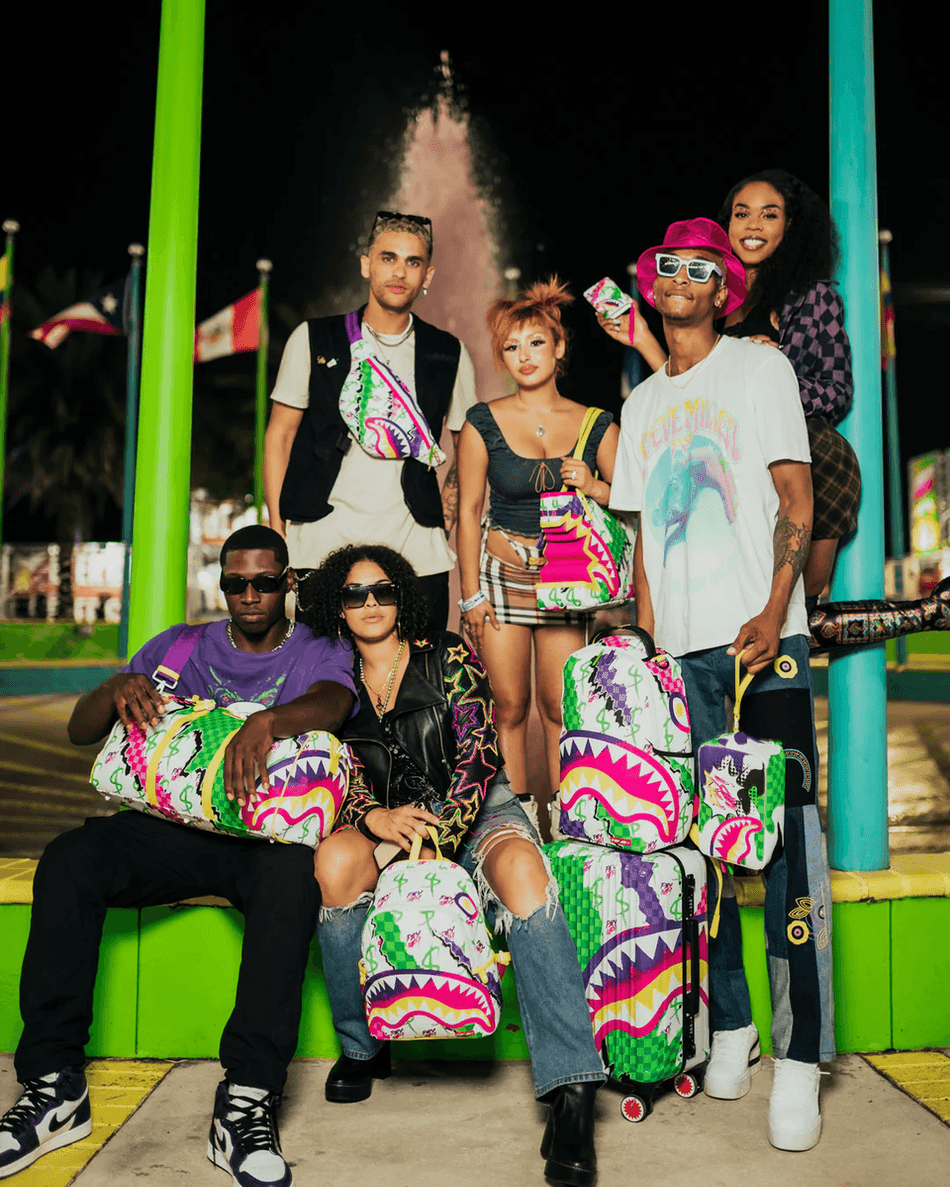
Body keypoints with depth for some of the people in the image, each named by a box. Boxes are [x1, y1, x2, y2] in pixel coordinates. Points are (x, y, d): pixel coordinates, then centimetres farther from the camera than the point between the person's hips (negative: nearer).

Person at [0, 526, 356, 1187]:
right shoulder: (178, 649, 17)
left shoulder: (321, 654, 9)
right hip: (175, 828, 3)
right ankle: (55, 1087, -21)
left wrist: (265, 722, -39)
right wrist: (117, 690, -13)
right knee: (70, 858, -25)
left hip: (271, 832, -3)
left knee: (293, 870, -37)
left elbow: (331, 705, -16)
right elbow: (80, 731, 11)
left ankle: (247, 1101, -36)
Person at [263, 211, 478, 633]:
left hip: (417, 553, 1)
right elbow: (278, 438, 8)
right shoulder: (313, 340, 6)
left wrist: (447, 514, 5)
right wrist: (277, 536, 1)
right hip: (325, 547, -1)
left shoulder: (450, 355, 9)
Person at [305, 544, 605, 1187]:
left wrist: (439, 831, -21)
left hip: (474, 809, -2)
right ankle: (361, 1047, -8)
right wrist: (375, 817, -20)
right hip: (381, 822, 2)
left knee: (522, 869, -36)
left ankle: (571, 1092, -41)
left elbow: (480, 754, -6)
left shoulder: (450, 657, 2)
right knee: (335, 859, -32)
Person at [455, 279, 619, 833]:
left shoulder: (596, 424, 4)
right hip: (502, 570, -1)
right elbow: (468, 511, 1)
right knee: (510, 704, 1)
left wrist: (593, 485, -13)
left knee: (560, 705, -1)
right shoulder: (483, 422, -1)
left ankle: (566, 823, 13)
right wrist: (472, 593, -2)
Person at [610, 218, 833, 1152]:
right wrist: (645, 628, 6)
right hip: (678, 643, 5)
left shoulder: (760, 367, 7)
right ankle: (729, 1024, 17)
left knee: (787, 829, -8)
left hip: (762, 632, -4)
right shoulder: (640, 402, 20)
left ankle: (800, 1055, -2)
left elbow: (796, 501, -1)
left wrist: (773, 612, -14)